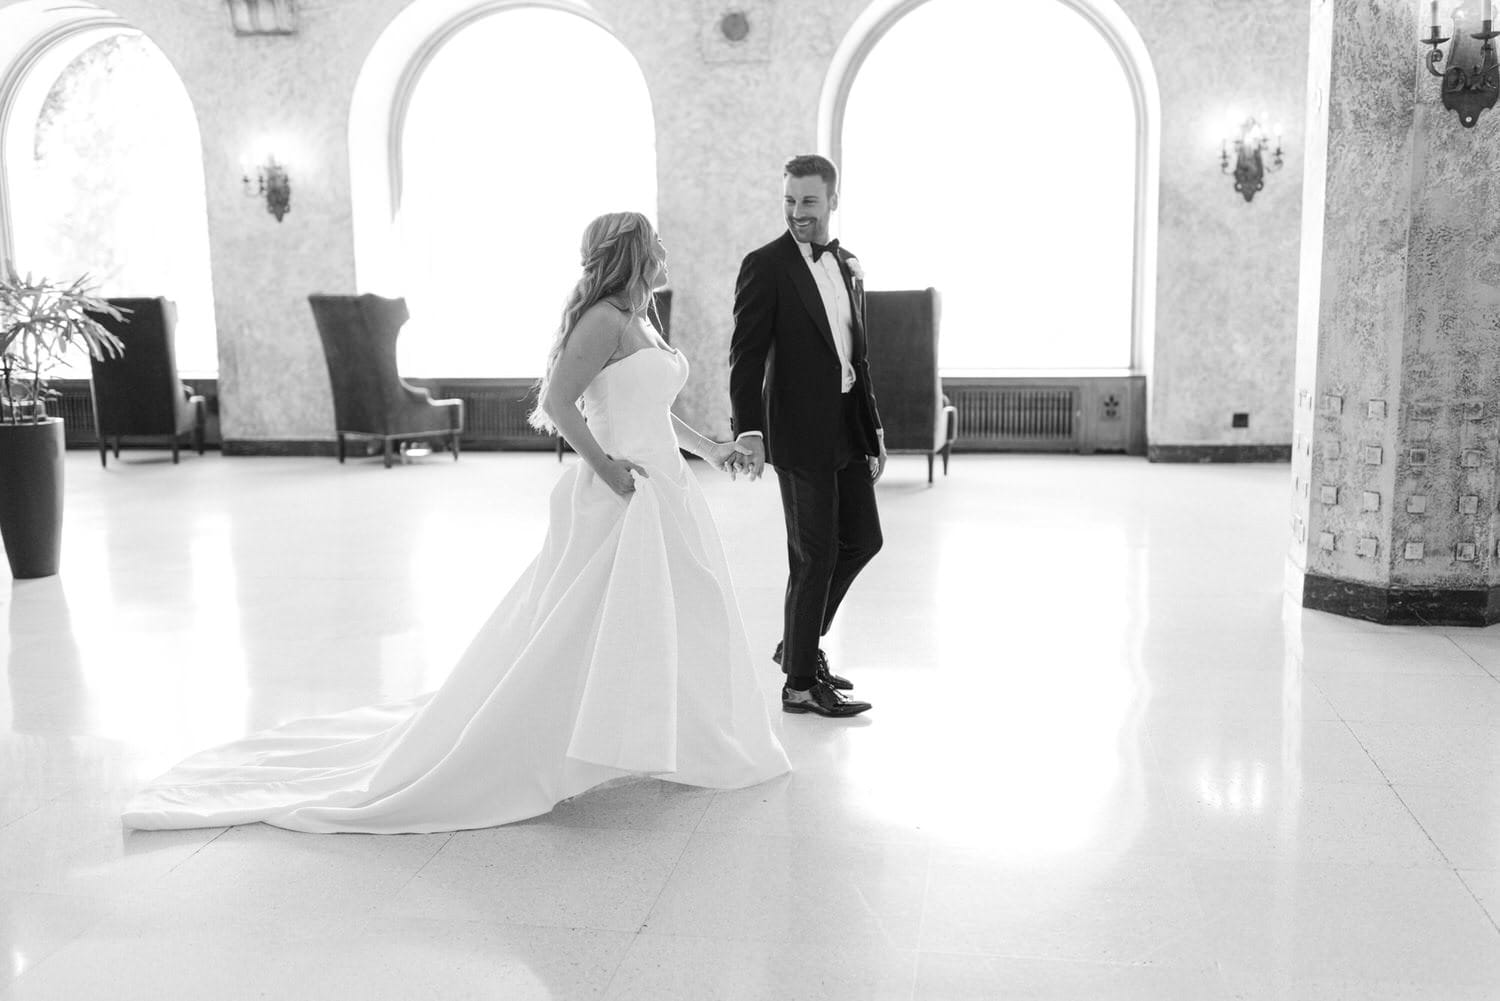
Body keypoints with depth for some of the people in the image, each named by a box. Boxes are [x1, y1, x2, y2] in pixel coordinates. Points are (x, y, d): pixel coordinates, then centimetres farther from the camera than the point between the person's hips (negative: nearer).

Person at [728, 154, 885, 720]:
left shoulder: (848, 266, 13)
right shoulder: (765, 266, -8)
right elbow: (747, 355, -14)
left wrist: (873, 429, 18)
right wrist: (748, 431, -25)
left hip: (847, 429, 8)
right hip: (800, 434, -7)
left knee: (862, 540, 14)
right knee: (814, 555, -1)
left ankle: (800, 642, 33)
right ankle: (800, 684, 13)